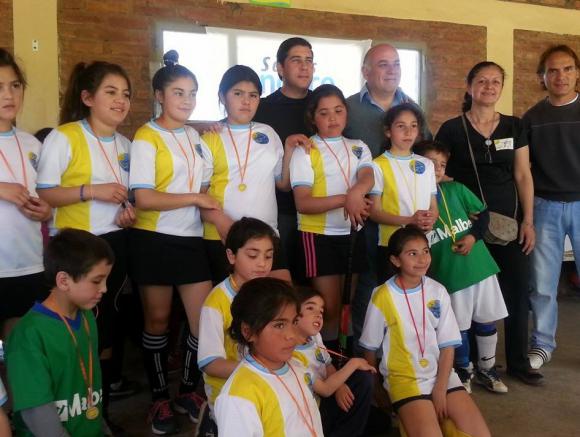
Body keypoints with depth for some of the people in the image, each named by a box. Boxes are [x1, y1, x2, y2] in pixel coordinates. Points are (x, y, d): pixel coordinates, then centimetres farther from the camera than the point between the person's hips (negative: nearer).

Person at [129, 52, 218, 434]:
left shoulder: (197, 137, 12)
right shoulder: (146, 137, -8)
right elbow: (144, 199, -17)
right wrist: (195, 198, -14)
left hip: (191, 238, 5)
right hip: (155, 240, -5)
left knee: (206, 318, 3)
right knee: (158, 320, 7)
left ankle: (189, 391, 24)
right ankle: (160, 398, 24)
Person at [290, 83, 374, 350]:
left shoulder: (358, 148, 10)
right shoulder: (305, 152, -5)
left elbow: (367, 177, -12)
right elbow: (303, 204, -14)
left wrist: (356, 192, -36)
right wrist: (344, 199, -27)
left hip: (352, 234, 5)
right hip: (319, 236, -5)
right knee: (329, 306, 0)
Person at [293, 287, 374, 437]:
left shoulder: (315, 336, -2)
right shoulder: (292, 357, -28)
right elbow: (325, 389, -23)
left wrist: (339, 385, -9)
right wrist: (353, 363, -16)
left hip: (325, 400, 9)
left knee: (364, 377, 1)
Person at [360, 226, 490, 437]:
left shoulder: (438, 291, 1)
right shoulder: (383, 297, -9)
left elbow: (447, 346, 1)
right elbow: (370, 349, 1)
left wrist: (440, 390, -8)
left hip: (442, 374, 4)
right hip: (404, 379, -4)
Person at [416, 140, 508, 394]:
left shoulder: (456, 189, 3)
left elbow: (483, 213, 9)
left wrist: (474, 236, -6)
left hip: (480, 266, 3)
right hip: (447, 275, -3)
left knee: (487, 321, 13)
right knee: (459, 327, 8)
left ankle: (487, 369, 34)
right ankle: (464, 371, 32)